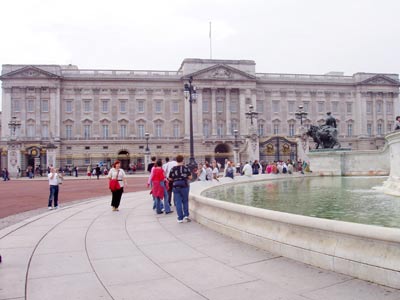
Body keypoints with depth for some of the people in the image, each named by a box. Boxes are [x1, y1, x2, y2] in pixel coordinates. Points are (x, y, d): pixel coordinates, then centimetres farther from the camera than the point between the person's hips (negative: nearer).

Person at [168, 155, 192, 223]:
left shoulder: (173, 169, -3)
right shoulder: (186, 168, -5)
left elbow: (170, 179, 2)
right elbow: (190, 177, -3)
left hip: (175, 187, 1)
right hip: (184, 186, -1)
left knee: (178, 202, 5)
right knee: (185, 201, 15)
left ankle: (180, 218, 6)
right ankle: (186, 215, 7)